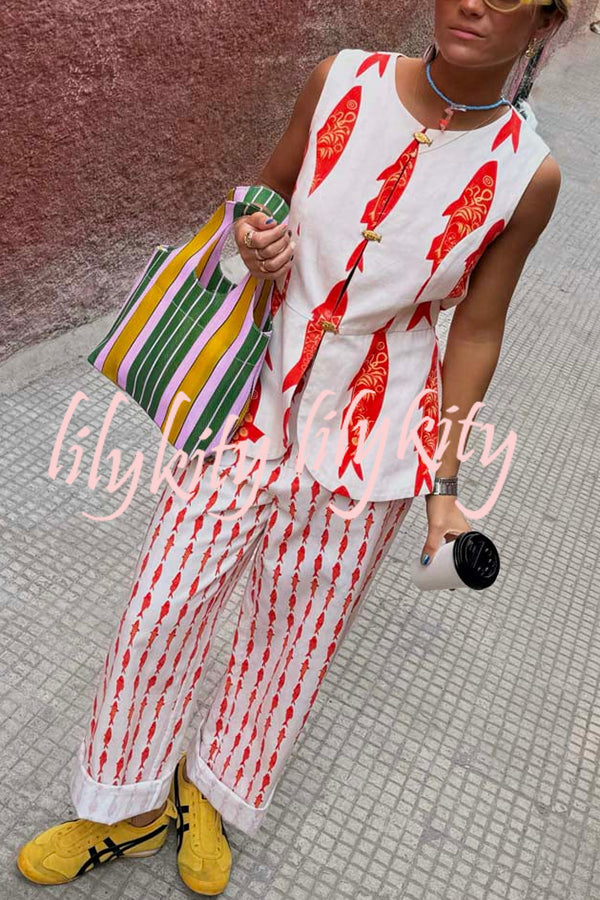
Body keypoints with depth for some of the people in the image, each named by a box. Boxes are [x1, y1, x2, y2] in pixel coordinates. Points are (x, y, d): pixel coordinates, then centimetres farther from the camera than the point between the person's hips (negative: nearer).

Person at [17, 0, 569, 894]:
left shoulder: (527, 175, -8)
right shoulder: (341, 79, -4)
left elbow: (476, 334, 0)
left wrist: (444, 482, 1)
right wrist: (254, 235, -12)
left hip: (366, 443, -1)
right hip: (253, 403, 2)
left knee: (293, 636, 14)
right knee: (161, 609, 9)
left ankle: (212, 793, 47)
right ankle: (130, 806, 39)